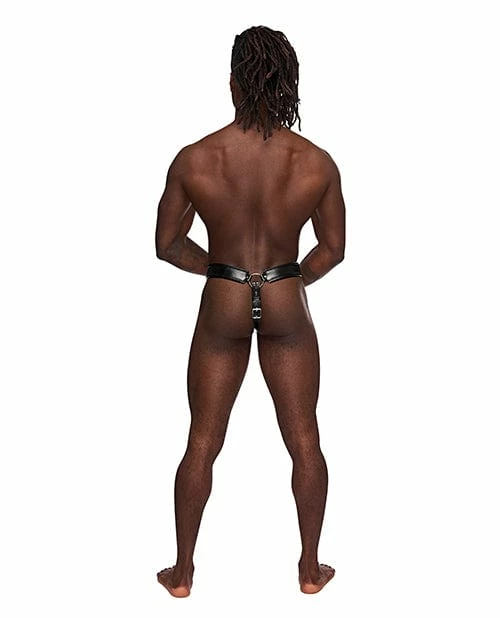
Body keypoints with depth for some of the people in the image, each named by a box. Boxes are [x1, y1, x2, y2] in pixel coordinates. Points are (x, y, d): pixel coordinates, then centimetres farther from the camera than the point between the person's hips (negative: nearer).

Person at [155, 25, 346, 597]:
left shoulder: (193, 160, -15)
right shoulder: (317, 163, -12)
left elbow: (167, 244, -3)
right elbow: (333, 250, -1)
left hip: (222, 310, 0)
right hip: (287, 309, 1)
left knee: (202, 445, 14)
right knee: (304, 441, 17)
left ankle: (183, 573, 29)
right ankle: (310, 569, 31)